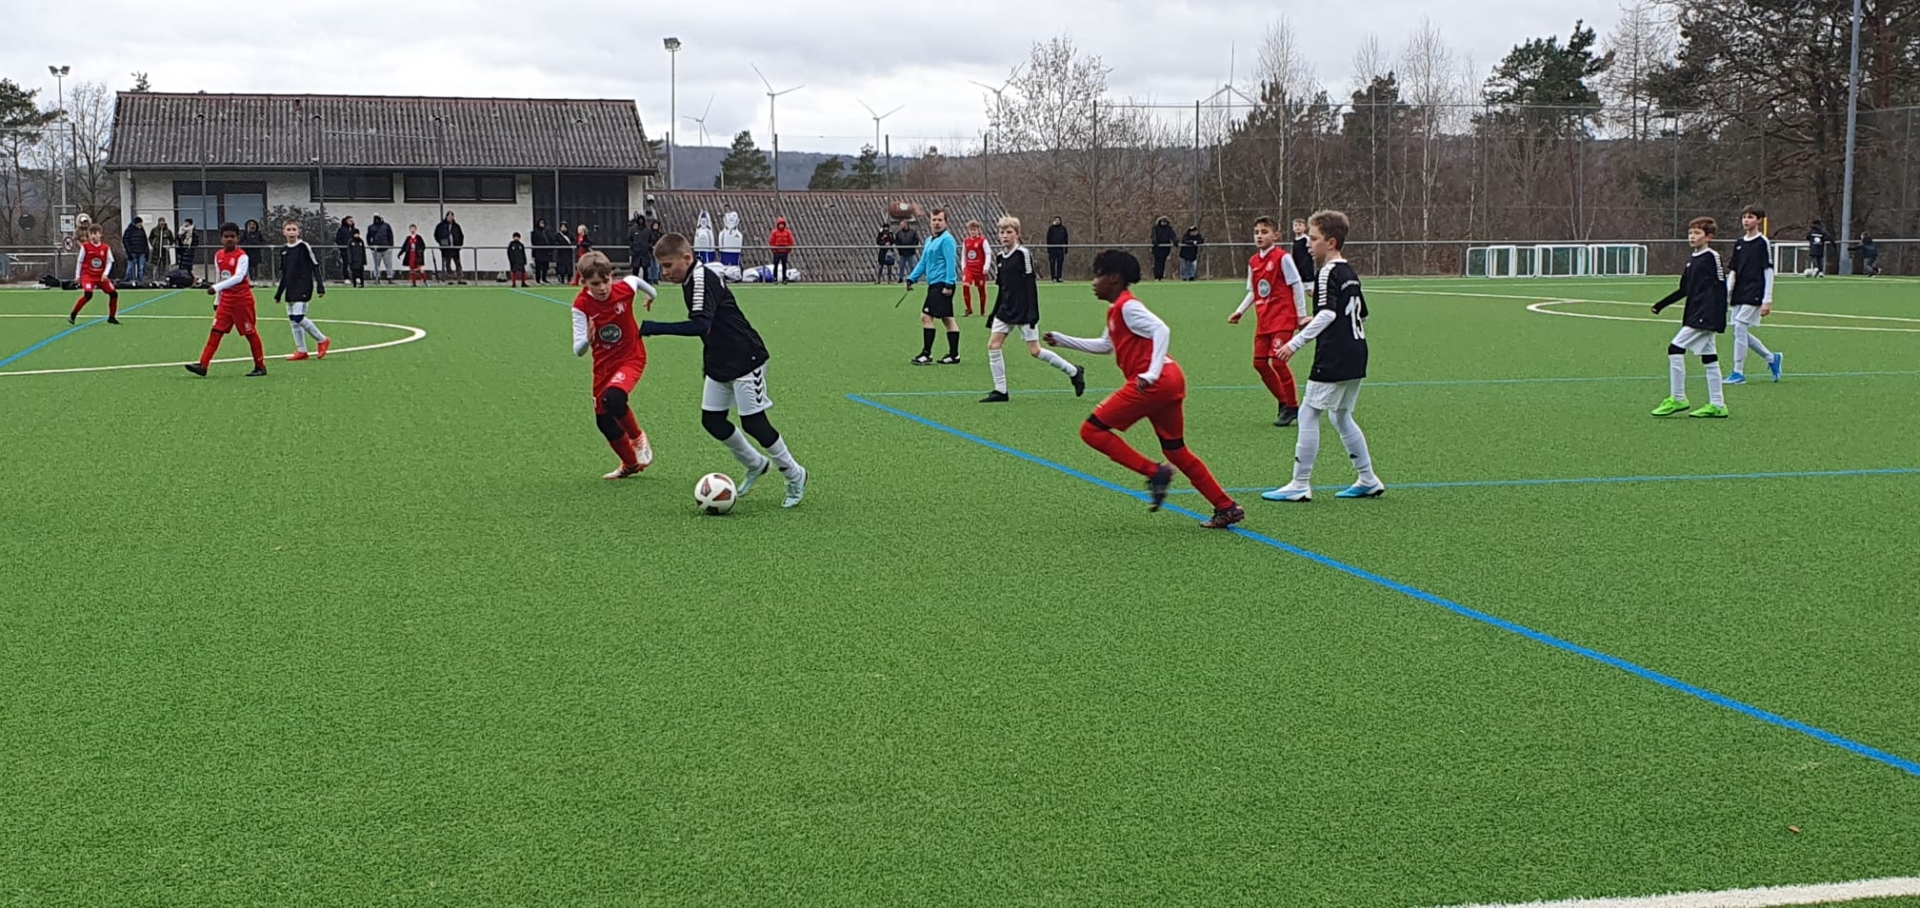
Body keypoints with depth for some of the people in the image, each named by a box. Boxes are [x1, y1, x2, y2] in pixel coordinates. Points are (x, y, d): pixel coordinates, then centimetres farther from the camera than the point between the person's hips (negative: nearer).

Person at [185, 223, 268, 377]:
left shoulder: (241, 256, -13)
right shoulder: (219, 255, 8)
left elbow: (238, 277, -26)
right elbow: (220, 278, 17)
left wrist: (217, 287, -33)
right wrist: (217, 301, 17)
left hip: (242, 299, -6)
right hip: (226, 299, 6)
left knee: (250, 332, 1)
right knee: (216, 331, -1)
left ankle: (260, 366, 12)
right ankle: (203, 365, -6)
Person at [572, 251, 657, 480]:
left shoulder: (625, 288, -19)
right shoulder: (581, 305, -18)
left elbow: (636, 280, 8)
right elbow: (578, 350, -21)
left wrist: (651, 295, 29)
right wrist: (587, 339, -44)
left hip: (631, 357, -3)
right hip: (604, 364, 3)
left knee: (614, 398, -31)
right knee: (604, 422, 8)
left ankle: (638, 438, -2)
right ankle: (630, 464, 33)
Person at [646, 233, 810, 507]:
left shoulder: (702, 278, -22)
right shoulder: (691, 280, 8)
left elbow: (700, 325, -34)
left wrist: (651, 328, -35)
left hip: (745, 359, -10)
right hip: (719, 363, 10)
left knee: (753, 422, -6)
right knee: (711, 420, 8)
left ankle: (795, 475, 12)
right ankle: (756, 465, 28)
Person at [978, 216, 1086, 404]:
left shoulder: (1023, 254, -11)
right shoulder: (1000, 256, 10)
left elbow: (1031, 284, -14)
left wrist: (1033, 313, -20)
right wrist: (993, 316, 18)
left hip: (1024, 310, -7)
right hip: (1006, 309, 7)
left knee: (1035, 350, -6)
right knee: (993, 345, -3)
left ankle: (1074, 371, 10)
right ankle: (1000, 391, 4)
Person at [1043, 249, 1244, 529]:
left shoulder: (1126, 306, -8)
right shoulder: (1117, 309, 22)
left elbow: (1161, 330, -21)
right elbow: (1105, 345, 36)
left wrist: (1152, 373, -29)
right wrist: (1062, 340, 35)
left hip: (1154, 383, -10)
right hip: (1170, 381, 10)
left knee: (1092, 430, -6)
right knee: (1175, 450, 15)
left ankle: (1155, 473, -10)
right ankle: (1227, 508, 15)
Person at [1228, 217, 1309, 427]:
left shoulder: (1282, 258, -9)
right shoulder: (1253, 262, 10)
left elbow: (1297, 286, -7)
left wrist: (1302, 315, -7)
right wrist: (1239, 312, 8)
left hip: (1283, 317, -7)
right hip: (1263, 319, 7)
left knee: (1277, 360, -15)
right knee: (1260, 362, 4)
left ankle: (1292, 406, 0)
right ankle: (1284, 402, 20)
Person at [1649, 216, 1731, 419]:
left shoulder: (1712, 257, -10)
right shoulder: (1692, 259, 15)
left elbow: (1721, 286, -12)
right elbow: (1684, 290, 23)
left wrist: (1719, 318, -17)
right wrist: (1661, 305, 20)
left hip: (1706, 316, -9)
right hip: (1695, 316, 9)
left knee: (1675, 349, -11)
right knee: (1709, 358, 9)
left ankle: (1678, 399, -6)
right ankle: (1717, 406, 12)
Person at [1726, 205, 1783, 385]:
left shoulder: (1763, 243, -5)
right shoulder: (1738, 244, 13)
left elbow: (1768, 272, -8)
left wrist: (1767, 301, -12)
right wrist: (1726, 295, 6)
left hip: (1754, 296, -7)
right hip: (1739, 296, 7)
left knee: (1740, 329, -13)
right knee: (1742, 333, 7)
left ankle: (1739, 373, -7)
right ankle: (1772, 358, 26)